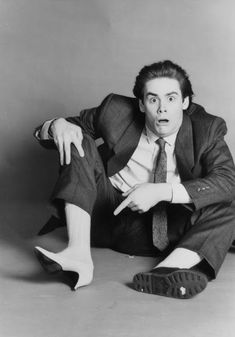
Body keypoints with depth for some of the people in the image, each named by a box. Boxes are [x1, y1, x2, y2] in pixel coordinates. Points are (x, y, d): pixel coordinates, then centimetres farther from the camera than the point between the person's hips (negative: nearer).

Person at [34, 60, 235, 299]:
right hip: (109, 214, 2)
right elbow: (76, 125, 6)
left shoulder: (206, 130, -9)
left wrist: (163, 191, -34)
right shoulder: (116, 113, -6)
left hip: (166, 230, -1)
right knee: (78, 144, -18)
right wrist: (59, 125, -21)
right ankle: (79, 253, -32)